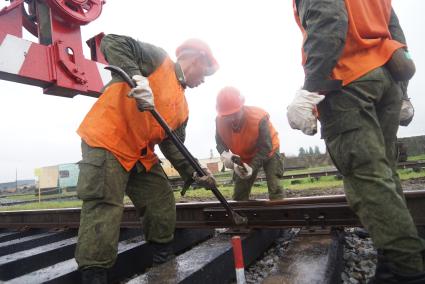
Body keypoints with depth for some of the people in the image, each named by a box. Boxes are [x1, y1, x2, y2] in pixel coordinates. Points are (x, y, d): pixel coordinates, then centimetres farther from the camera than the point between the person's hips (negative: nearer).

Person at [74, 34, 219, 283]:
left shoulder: (182, 107, 16)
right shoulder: (159, 59, -3)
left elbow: (172, 146, 12)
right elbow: (112, 43, -13)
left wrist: (193, 175, 0)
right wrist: (137, 76, -30)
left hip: (142, 156, 9)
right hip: (106, 142, -8)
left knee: (164, 208, 11)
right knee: (104, 212, -10)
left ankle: (164, 264, 28)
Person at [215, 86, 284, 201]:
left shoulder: (258, 118, -37)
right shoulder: (220, 121, -24)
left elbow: (265, 148, -33)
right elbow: (220, 142, -11)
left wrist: (252, 167, -44)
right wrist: (224, 154, -35)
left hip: (268, 152, -4)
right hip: (244, 158, 4)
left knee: (275, 189, -13)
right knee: (239, 194, 7)